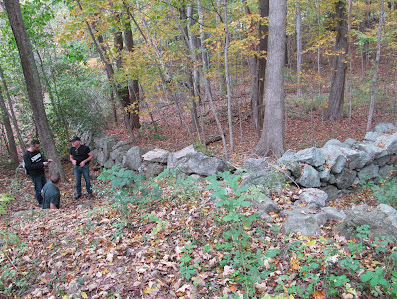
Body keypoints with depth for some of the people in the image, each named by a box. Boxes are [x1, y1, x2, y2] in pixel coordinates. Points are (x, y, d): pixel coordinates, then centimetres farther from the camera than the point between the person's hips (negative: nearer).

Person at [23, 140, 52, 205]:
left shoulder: (37, 151, 0)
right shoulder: (26, 155, -20)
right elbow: (29, 166, -24)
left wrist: (47, 160, -6)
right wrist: (42, 164, -27)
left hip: (42, 173, 7)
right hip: (35, 175, -7)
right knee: (38, 190, 4)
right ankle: (41, 203, 22)